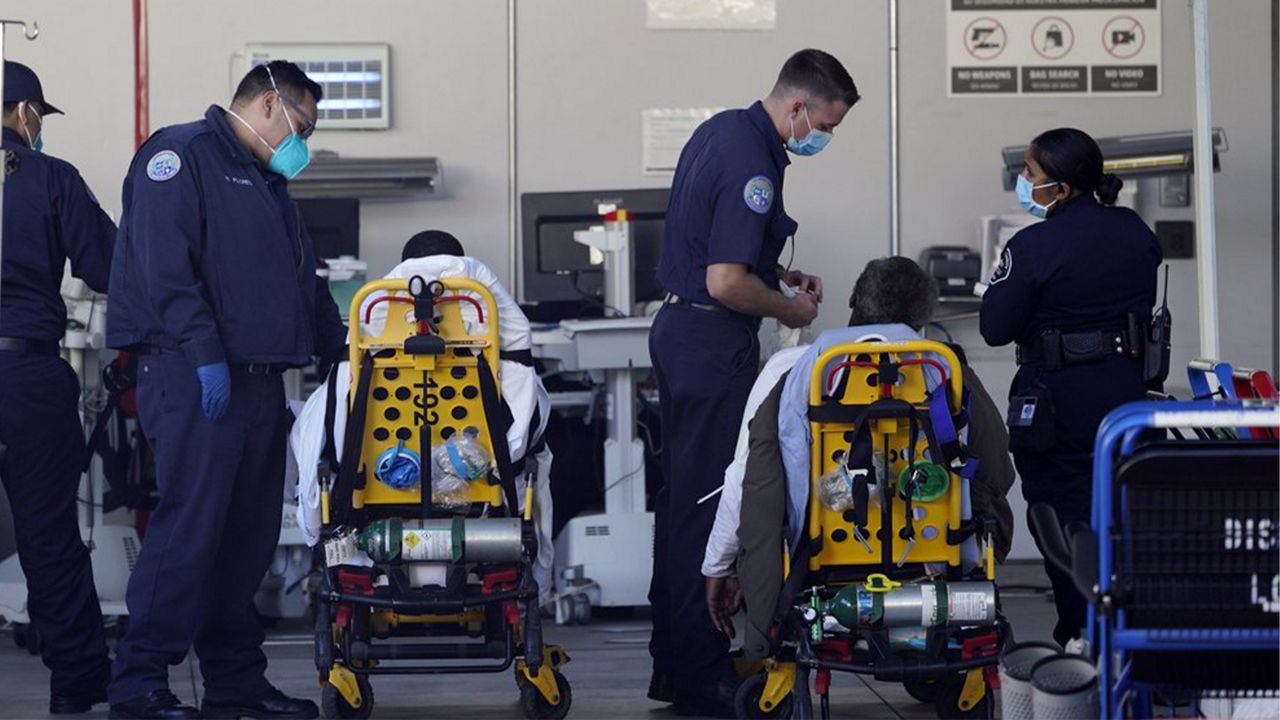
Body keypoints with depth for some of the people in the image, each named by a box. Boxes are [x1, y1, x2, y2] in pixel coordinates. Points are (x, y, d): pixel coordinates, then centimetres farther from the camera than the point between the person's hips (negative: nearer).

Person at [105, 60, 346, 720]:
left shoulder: (268, 185, 26)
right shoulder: (180, 153, -4)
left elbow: (305, 283, 30)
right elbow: (166, 264, -16)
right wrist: (204, 354, -22)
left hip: (259, 381, 9)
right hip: (194, 377, -9)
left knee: (248, 533, 9)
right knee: (190, 525, -13)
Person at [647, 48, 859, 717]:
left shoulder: (721, 129, 11)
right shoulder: (753, 165, -21)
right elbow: (726, 283, -25)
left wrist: (779, 275, 15)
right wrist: (787, 308, -8)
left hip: (676, 328, 11)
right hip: (714, 343, -11)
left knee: (681, 494, 13)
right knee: (708, 501, -6)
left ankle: (672, 660, 20)